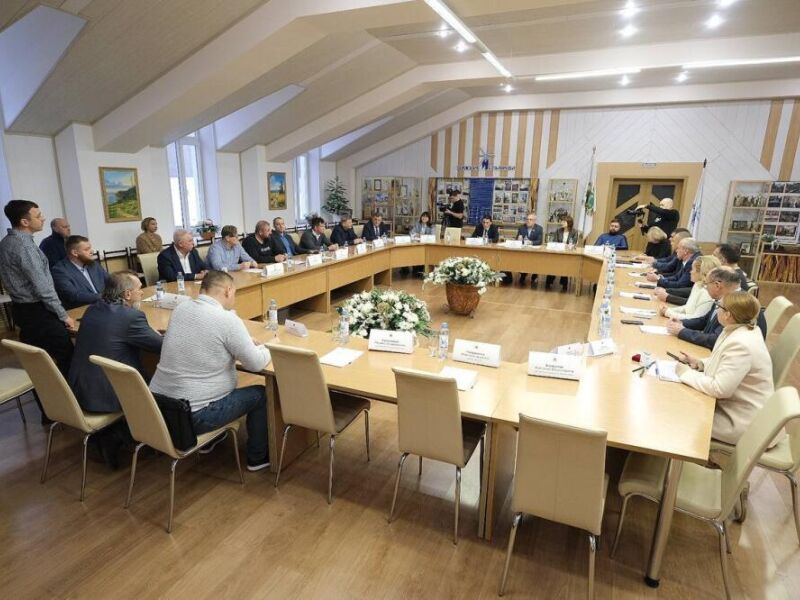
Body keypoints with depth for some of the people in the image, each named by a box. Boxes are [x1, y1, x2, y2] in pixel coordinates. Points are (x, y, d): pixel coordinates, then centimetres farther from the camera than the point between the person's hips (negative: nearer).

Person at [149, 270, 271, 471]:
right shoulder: (227, 319, -19)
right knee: (259, 394, 11)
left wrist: (247, 342, 18)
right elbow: (256, 364, -11)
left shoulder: (180, 308, 3)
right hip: (192, 416, -7)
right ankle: (258, 458, 26)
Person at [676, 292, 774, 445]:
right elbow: (728, 363, 17)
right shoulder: (741, 331, 0)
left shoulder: (741, 345, -30)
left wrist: (686, 373, -18)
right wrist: (701, 363, 2)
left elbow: (719, 389, -30)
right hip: (735, 403, 9)